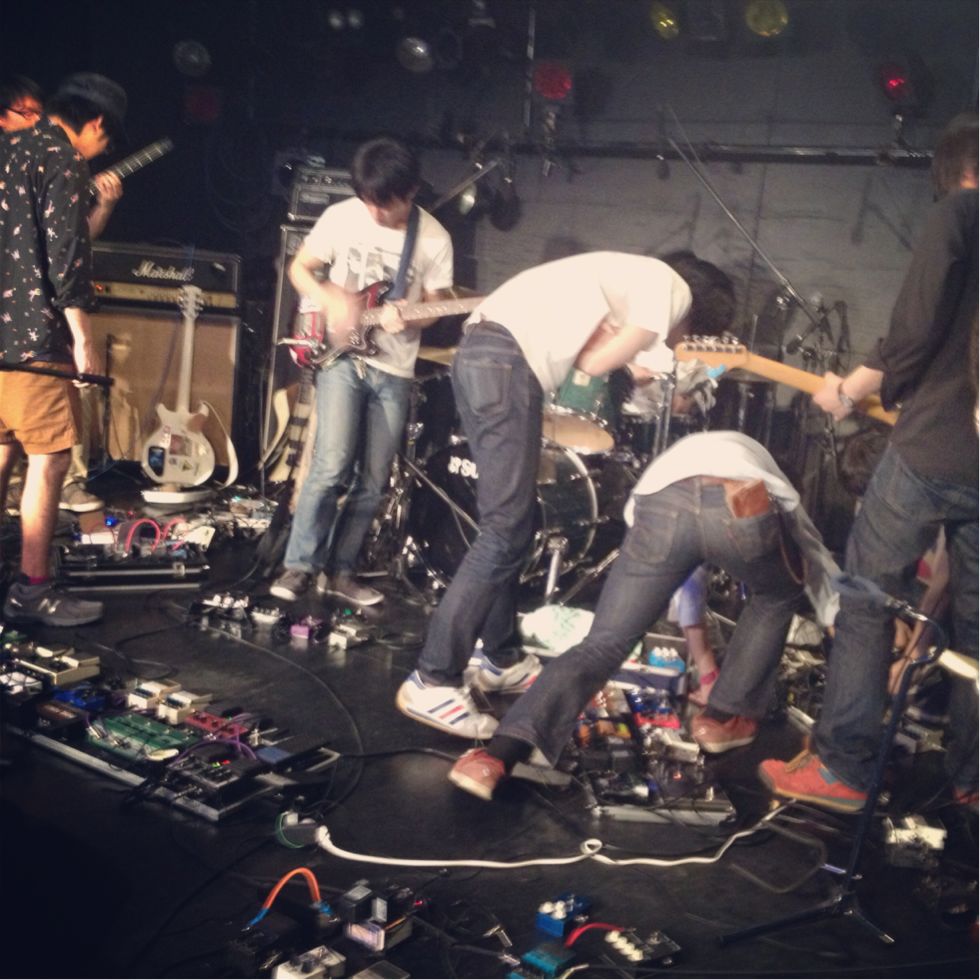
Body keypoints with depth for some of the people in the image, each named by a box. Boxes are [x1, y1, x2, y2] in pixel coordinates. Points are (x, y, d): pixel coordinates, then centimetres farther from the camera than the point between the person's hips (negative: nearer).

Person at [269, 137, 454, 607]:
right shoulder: (340, 216, -5)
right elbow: (299, 268, 5)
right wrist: (328, 301, -15)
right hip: (340, 356, -2)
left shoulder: (435, 239, -5)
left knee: (373, 482, 5)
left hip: (394, 370, 2)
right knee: (332, 466, -15)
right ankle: (300, 564, 0)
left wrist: (407, 320, -20)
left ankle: (339, 570, 19)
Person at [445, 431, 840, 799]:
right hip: (743, 508, -1)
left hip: (662, 503, 2)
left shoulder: (683, 454, 49)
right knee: (777, 597, 33)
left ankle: (498, 755, -9)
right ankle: (723, 717, 32)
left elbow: (688, 576, 52)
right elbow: (819, 565, 46)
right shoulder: (755, 456, 45)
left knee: (601, 645, 8)